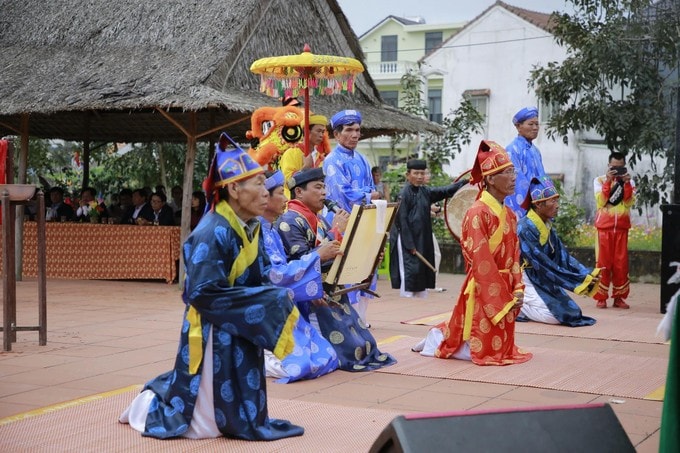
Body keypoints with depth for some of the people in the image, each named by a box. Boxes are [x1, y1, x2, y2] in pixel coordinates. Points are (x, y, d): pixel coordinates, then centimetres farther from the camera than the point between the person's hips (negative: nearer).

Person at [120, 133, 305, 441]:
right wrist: (267, 301, -22)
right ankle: (149, 404, 25)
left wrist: (275, 298, -12)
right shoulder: (213, 233, -24)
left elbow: (262, 276, 11)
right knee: (209, 425, 1)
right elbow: (204, 293, -26)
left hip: (239, 332, 9)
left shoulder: (251, 227, 3)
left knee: (236, 416, 21)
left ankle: (162, 393, 37)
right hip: (213, 334, -9)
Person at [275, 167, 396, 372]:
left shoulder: (320, 221, 14)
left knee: (364, 345, 2)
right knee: (349, 349, -13)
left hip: (331, 295, 9)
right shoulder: (289, 222, -14)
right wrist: (336, 231, -20)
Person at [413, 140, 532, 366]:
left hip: (504, 290, 8)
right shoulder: (477, 213, -16)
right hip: (483, 291, -8)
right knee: (484, 350, -2)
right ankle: (438, 340, 20)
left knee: (502, 347, 16)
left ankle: (445, 333, 32)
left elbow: (514, 256, 11)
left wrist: (517, 290, -3)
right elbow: (482, 263, -19)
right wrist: (503, 300, -17)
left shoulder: (509, 215, 10)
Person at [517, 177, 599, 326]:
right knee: (554, 314, -22)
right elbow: (542, 264, -24)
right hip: (526, 279, -9)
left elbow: (562, 256, 1)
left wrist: (587, 274, -14)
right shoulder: (526, 228, -21)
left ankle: (523, 304, 10)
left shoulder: (547, 226, 6)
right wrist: (579, 280, -24)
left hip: (543, 280, 9)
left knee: (573, 312, 3)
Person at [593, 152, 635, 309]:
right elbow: (600, 202, -8)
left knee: (621, 262, 0)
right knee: (603, 262, -4)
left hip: (622, 227, 2)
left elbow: (629, 202, -2)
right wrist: (608, 181, -15)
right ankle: (601, 297, 0)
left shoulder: (629, 181, 11)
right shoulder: (600, 180, 5)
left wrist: (627, 183, -12)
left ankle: (619, 297, 7)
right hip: (604, 226, -2)